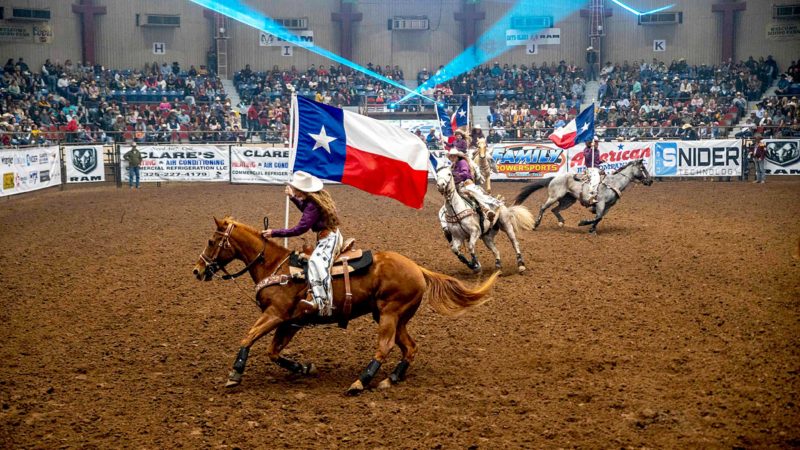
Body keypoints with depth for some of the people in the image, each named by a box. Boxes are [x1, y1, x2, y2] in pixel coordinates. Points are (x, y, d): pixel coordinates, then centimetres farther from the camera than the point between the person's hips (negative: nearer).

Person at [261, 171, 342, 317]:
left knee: (316, 262, -32)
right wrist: (293, 198, 30)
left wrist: (274, 233, -19)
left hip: (328, 238, -11)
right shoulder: (317, 197, 9)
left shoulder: (313, 205, -20)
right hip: (330, 236, 11)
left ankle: (321, 303, -47)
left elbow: (300, 229, -23)